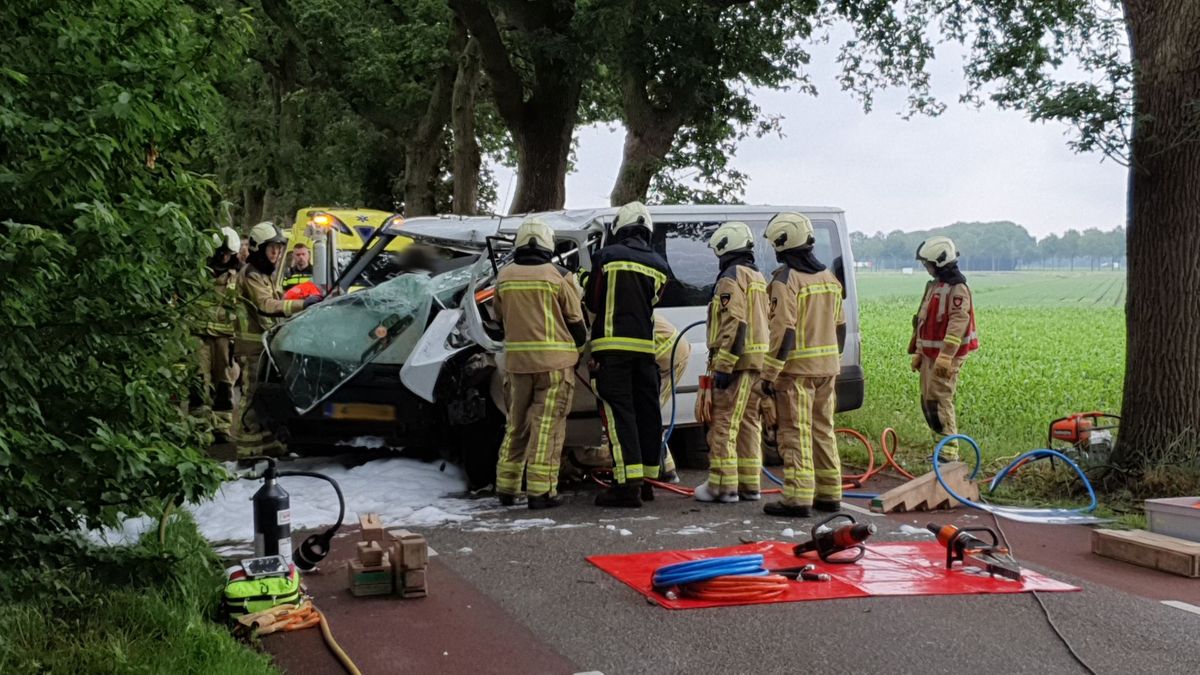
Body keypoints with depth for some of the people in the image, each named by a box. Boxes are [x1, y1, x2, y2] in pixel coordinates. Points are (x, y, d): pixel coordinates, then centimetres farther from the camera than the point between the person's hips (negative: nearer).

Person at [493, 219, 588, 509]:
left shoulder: (504, 277, 5)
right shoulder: (558, 276, -6)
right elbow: (575, 320, -1)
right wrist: (577, 349, 17)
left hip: (517, 360, 4)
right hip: (555, 362, -4)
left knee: (516, 424, 16)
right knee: (547, 425, -3)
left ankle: (506, 488, 19)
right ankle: (540, 491, -6)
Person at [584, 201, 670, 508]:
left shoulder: (607, 256, -3)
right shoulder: (658, 264, 9)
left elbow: (592, 301, 3)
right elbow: (651, 303, 15)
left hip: (612, 345, -5)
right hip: (645, 346, 5)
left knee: (618, 411, -7)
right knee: (647, 411, 12)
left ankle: (629, 482, -16)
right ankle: (647, 479, 20)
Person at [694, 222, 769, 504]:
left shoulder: (731, 277, -12)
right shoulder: (757, 278, 19)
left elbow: (735, 325, -21)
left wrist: (723, 365, -21)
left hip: (735, 362, -9)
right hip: (757, 361, 9)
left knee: (724, 424, -5)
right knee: (748, 423, 13)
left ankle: (723, 485, -4)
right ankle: (749, 484, 16)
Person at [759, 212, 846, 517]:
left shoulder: (786, 280, -13)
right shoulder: (828, 278, 13)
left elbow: (783, 331, -20)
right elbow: (840, 326, 17)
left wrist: (769, 374, -17)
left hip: (796, 368, -8)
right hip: (827, 366, 8)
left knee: (795, 434, -5)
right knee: (822, 430, 14)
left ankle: (798, 498, -6)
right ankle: (829, 494, 18)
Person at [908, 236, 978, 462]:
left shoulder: (957, 289, -14)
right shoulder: (934, 286, 17)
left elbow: (957, 324, -22)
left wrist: (945, 357, -27)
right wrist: (918, 352, 25)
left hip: (947, 356, -10)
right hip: (930, 354, 10)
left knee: (938, 401, -12)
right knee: (927, 401, 11)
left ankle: (949, 453, -10)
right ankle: (942, 448, 19)